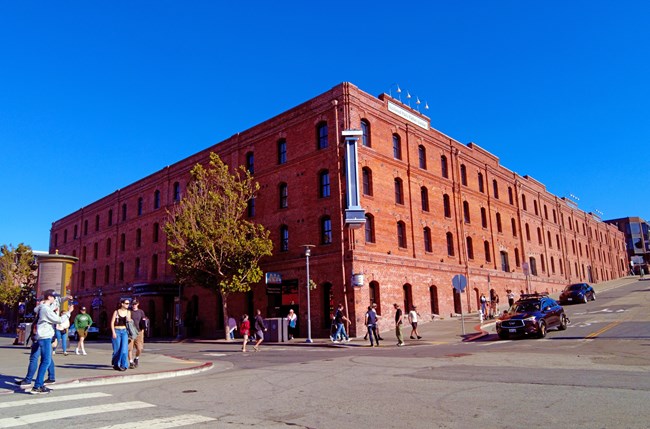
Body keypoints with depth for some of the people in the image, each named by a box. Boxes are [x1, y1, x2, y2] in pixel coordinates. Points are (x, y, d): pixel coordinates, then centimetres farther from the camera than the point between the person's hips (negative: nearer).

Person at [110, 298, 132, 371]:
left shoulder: (128, 312, 7)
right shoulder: (116, 312, -2)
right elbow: (112, 322, -3)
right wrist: (113, 332, -11)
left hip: (124, 331, 2)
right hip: (117, 331, -2)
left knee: (124, 348, -9)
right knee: (117, 349, 4)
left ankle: (123, 365, -4)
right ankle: (115, 364, 24)